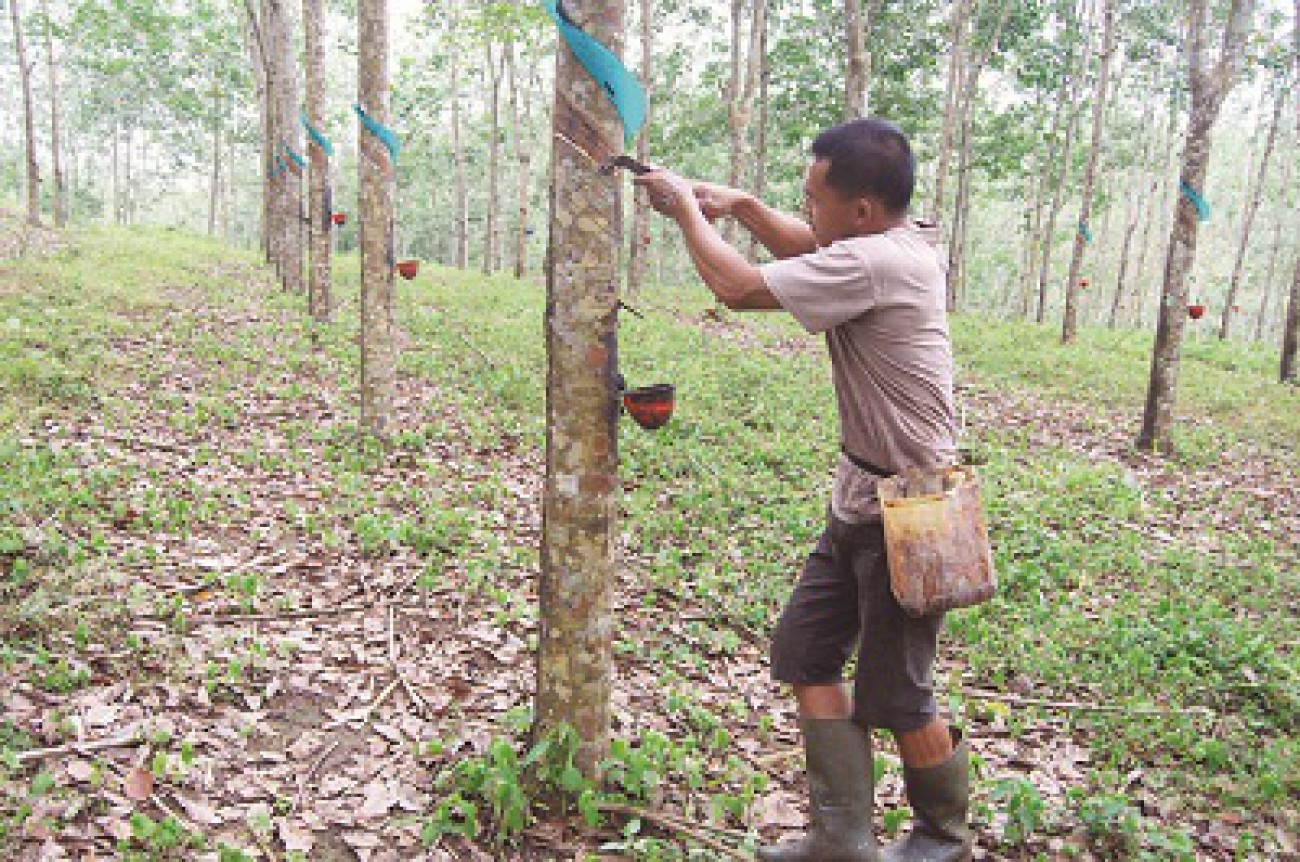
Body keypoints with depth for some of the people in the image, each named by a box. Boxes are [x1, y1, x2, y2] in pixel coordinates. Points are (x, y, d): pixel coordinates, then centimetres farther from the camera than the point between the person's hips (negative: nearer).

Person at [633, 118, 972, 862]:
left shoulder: (873, 263, -25)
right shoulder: (903, 241, 4)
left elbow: (738, 288, -22)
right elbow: (810, 249, 22)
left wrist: (686, 208, -6)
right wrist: (741, 205, 8)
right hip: (863, 500, 10)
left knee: (896, 698, 6)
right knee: (806, 653, 12)